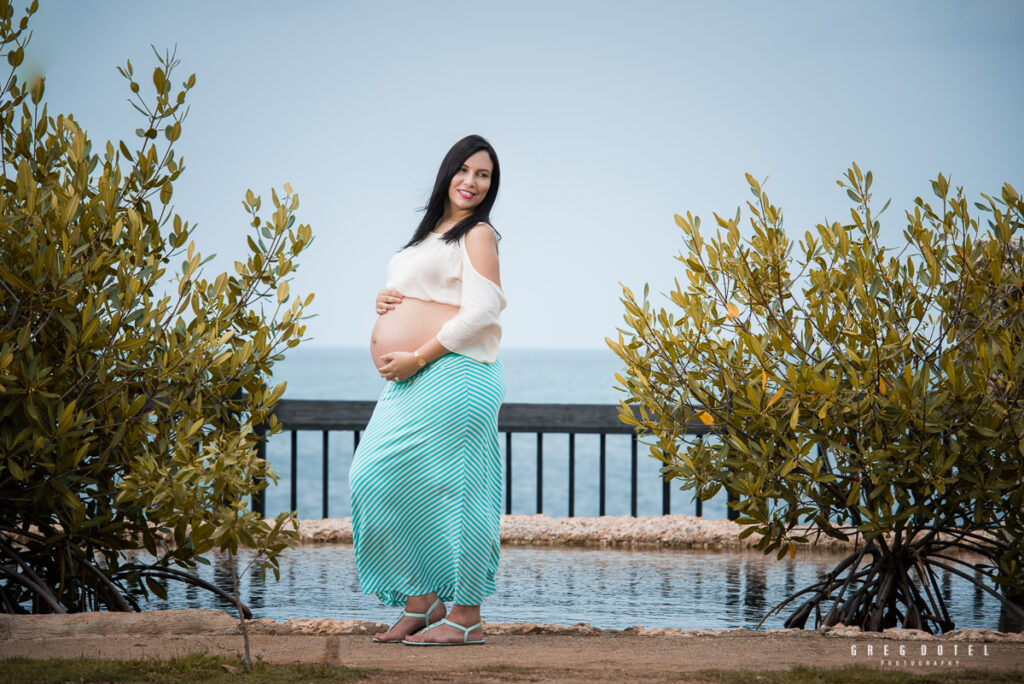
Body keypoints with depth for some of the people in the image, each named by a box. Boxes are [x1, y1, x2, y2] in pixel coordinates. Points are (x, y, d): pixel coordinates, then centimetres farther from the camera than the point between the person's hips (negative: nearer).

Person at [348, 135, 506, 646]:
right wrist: (384, 301, 9)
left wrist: (417, 358, -15)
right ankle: (421, 603, 11)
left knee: (452, 493, -8)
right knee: (376, 483, 3)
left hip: (450, 375, -9)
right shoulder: (431, 233, 23)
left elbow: (481, 312, -13)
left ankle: (466, 617, -1)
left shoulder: (478, 234, -3)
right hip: (408, 383, 9)